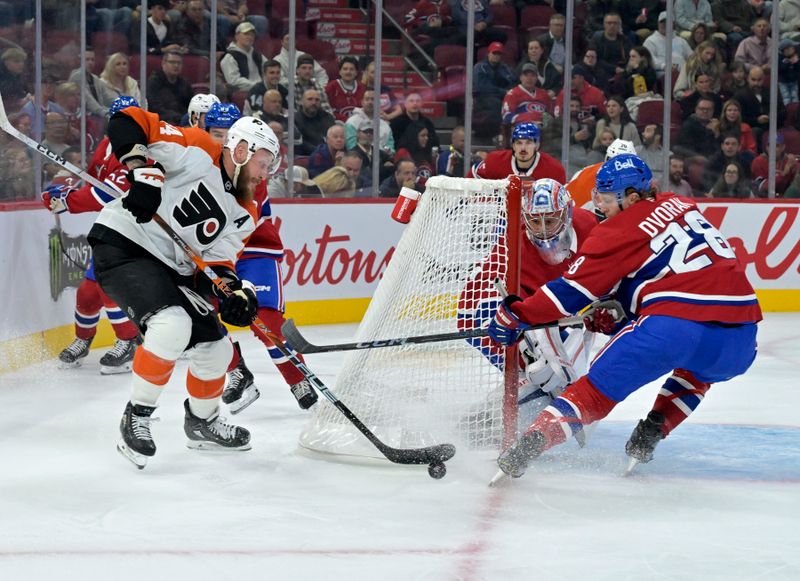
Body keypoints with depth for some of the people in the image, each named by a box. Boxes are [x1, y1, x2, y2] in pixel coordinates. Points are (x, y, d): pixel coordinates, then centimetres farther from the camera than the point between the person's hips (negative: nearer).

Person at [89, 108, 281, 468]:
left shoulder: (244, 215, 10)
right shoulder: (197, 151, -12)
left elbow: (218, 261, 4)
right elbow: (127, 123, -16)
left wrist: (234, 291, -16)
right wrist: (143, 171, -29)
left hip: (171, 270, 9)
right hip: (122, 247, -9)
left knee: (215, 348, 10)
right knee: (173, 325, -30)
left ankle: (201, 423, 38)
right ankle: (136, 419, -13)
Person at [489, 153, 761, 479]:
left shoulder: (620, 230, 4)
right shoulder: (681, 206, 22)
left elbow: (573, 288, 6)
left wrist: (516, 315, 15)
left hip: (675, 325, -6)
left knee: (600, 387, 5)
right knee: (697, 370, 38)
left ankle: (531, 443, -9)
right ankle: (649, 435, 23)